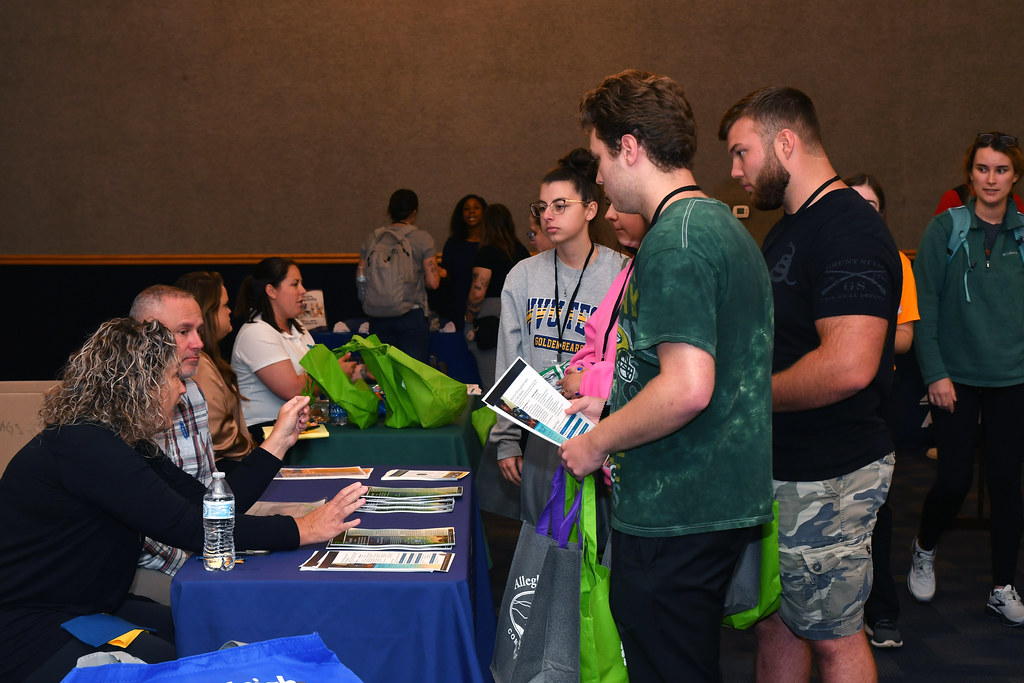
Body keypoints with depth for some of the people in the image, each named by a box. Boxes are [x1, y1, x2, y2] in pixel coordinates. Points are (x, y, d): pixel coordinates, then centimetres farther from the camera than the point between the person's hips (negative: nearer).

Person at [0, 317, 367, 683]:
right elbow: (190, 527, -27)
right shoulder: (83, 447, -24)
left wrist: (280, 439, 9)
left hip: (89, 608, 9)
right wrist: (302, 530, -23)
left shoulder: (125, 444, 8)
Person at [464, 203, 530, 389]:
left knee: (491, 381, -4)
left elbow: (478, 292, -13)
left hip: (490, 320, -6)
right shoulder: (522, 251, 9)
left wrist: (469, 320, -2)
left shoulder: (487, 252, -7)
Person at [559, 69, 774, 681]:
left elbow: (688, 388, -28)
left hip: (675, 516, -10)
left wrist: (598, 442, -13)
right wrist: (612, 403, 20)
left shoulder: (673, 240, -19)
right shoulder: (724, 223, 13)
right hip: (726, 500, 10)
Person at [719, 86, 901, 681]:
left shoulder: (848, 228, -19)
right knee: (775, 620, 18)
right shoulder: (787, 230, 15)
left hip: (828, 480, -10)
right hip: (779, 470, 10)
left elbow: (849, 366, -31)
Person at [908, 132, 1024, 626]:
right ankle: (924, 551, 28)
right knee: (955, 477, -2)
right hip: (958, 376, -2)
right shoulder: (945, 229, -3)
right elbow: (926, 304, -4)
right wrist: (935, 372, -10)